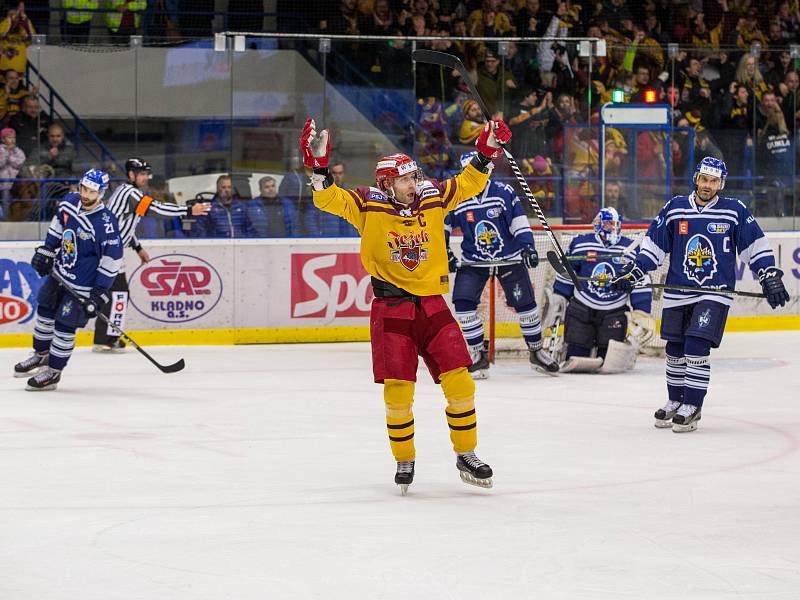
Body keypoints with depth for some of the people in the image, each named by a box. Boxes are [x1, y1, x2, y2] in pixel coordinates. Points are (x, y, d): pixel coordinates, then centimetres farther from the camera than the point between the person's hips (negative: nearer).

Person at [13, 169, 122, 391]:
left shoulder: (106, 222, -27)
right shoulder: (70, 202, -6)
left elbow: (112, 258, -24)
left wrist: (100, 292, -23)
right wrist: (46, 250, 11)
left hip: (82, 284, -8)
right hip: (59, 272, 8)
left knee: (64, 326, -5)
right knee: (45, 310, 21)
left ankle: (53, 372, 10)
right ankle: (41, 354, 42)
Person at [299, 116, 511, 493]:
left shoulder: (433, 198, 4)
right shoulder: (368, 206, -4)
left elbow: (469, 184, 16)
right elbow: (329, 199, -12)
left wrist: (485, 153, 5)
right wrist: (319, 167, -26)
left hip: (432, 305, 3)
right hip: (390, 308, -3)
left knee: (459, 382, -4)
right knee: (397, 391, -6)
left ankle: (466, 455, 12)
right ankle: (404, 462, 12)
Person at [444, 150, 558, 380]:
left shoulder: (504, 192, -7)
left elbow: (519, 222, -5)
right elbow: (441, 227, 6)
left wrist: (528, 246, -15)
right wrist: (445, 253, -2)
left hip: (509, 258, 0)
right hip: (473, 261, 0)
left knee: (525, 303, 1)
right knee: (463, 303, -15)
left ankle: (536, 350, 20)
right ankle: (478, 356, -4)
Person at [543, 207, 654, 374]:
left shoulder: (630, 250, -4)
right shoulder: (580, 244, -4)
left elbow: (640, 285, -2)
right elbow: (565, 277, 7)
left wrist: (642, 315, -6)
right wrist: (557, 302, 8)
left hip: (615, 312, 0)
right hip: (581, 308, 0)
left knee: (609, 360, -6)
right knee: (576, 356, -6)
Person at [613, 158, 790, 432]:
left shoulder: (734, 211, -2)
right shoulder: (674, 209, 3)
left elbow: (755, 245, 3)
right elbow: (653, 244, 9)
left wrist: (770, 277, -2)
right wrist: (633, 272, 3)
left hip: (715, 293, -3)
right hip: (678, 293, 3)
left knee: (696, 347, -15)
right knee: (675, 350, 10)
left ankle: (692, 407, -7)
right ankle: (675, 402, 28)